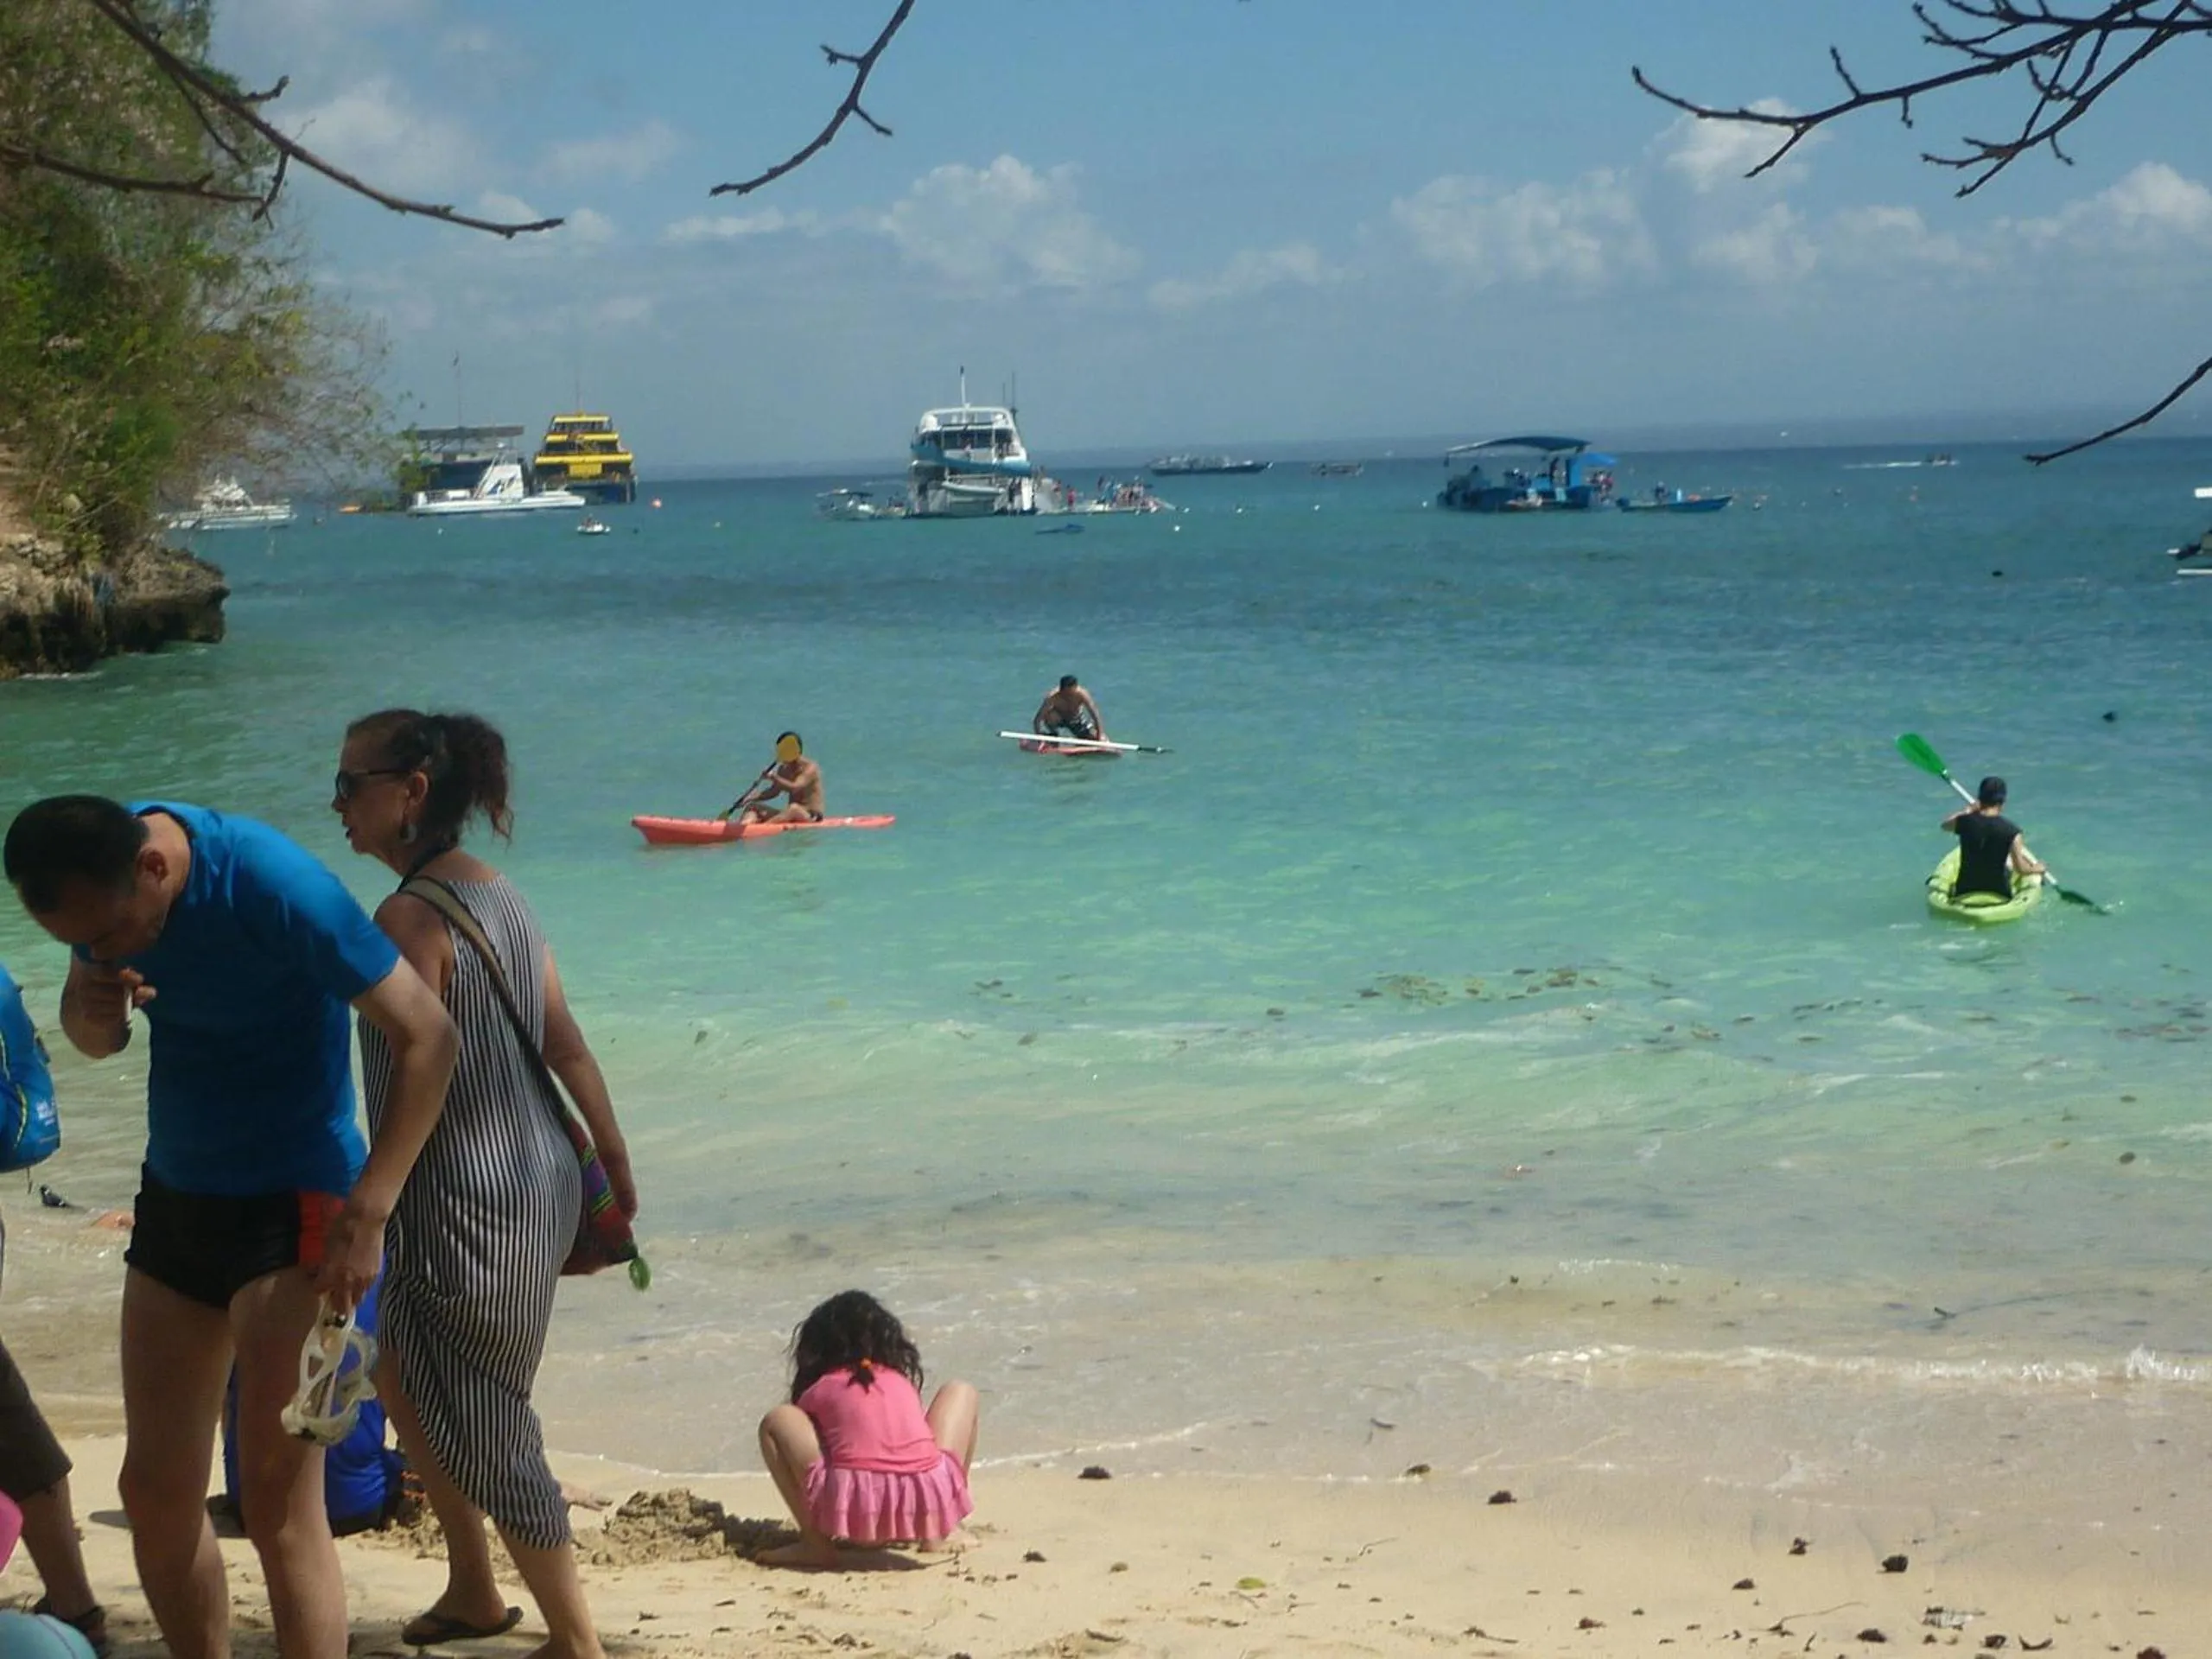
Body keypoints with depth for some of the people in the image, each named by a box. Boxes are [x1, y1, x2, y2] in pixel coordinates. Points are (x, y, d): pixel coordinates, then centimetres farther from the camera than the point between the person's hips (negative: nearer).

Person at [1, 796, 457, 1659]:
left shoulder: (275, 888, -26)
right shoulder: (100, 872, -5)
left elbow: (426, 1037, -22)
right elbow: (96, 1039, 10)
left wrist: (366, 1215, -26)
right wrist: (91, 1011, -15)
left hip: (290, 1201, -7)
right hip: (175, 1195, 7)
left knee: (279, 1505, -11)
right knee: (154, 1491, 10)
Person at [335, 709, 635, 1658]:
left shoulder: (409, 918, -18)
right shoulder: (498, 896, 9)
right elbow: (569, 1048, 10)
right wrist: (616, 1168, 16)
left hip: (464, 1196, -9)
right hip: (540, 1180, 9)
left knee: (476, 1424, 2)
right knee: (403, 1380, 23)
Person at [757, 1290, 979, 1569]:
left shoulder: (820, 1390, 21)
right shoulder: (904, 1381, 29)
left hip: (855, 1508, -2)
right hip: (926, 1503, 2)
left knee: (776, 1422, 23)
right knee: (960, 1393, 31)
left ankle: (816, 1543, 8)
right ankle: (942, 1531, 22)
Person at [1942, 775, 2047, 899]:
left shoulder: (1965, 822, -10)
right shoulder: (2011, 831, -15)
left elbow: (1945, 825, 15)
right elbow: (2021, 869, -9)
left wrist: (1970, 809, 26)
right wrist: (2036, 869, 12)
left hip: (1963, 894, 1)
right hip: (2000, 896, -1)